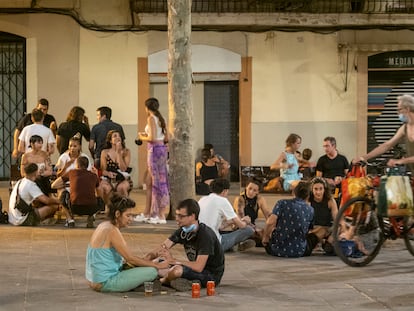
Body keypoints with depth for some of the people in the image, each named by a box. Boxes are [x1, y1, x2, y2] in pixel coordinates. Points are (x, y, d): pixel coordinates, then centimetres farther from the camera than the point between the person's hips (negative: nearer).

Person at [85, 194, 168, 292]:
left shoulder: (105, 225, 11)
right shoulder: (112, 231, -18)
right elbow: (130, 258, -16)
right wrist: (158, 265, -8)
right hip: (105, 283, -10)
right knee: (152, 271, -12)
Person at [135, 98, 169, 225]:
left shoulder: (151, 118, -11)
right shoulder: (160, 119, 13)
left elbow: (152, 138, -19)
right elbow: (166, 138, 14)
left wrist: (142, 138, 0)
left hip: (155, 150, -9)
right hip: (162, 149, 9)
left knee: (157, 182, -5)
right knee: (149, 183, 15)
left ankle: (161, 215, -3)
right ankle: (146, 213, 22)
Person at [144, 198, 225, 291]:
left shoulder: (205, 234, -25)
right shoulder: (182, 231, 0)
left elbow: (198, 267, -31)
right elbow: (161, 249, -1)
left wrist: (173, 260, -26)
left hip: (211, 274, -8)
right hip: (195, 268, 8)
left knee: (177, 270, -32)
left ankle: (164, 281, 0)